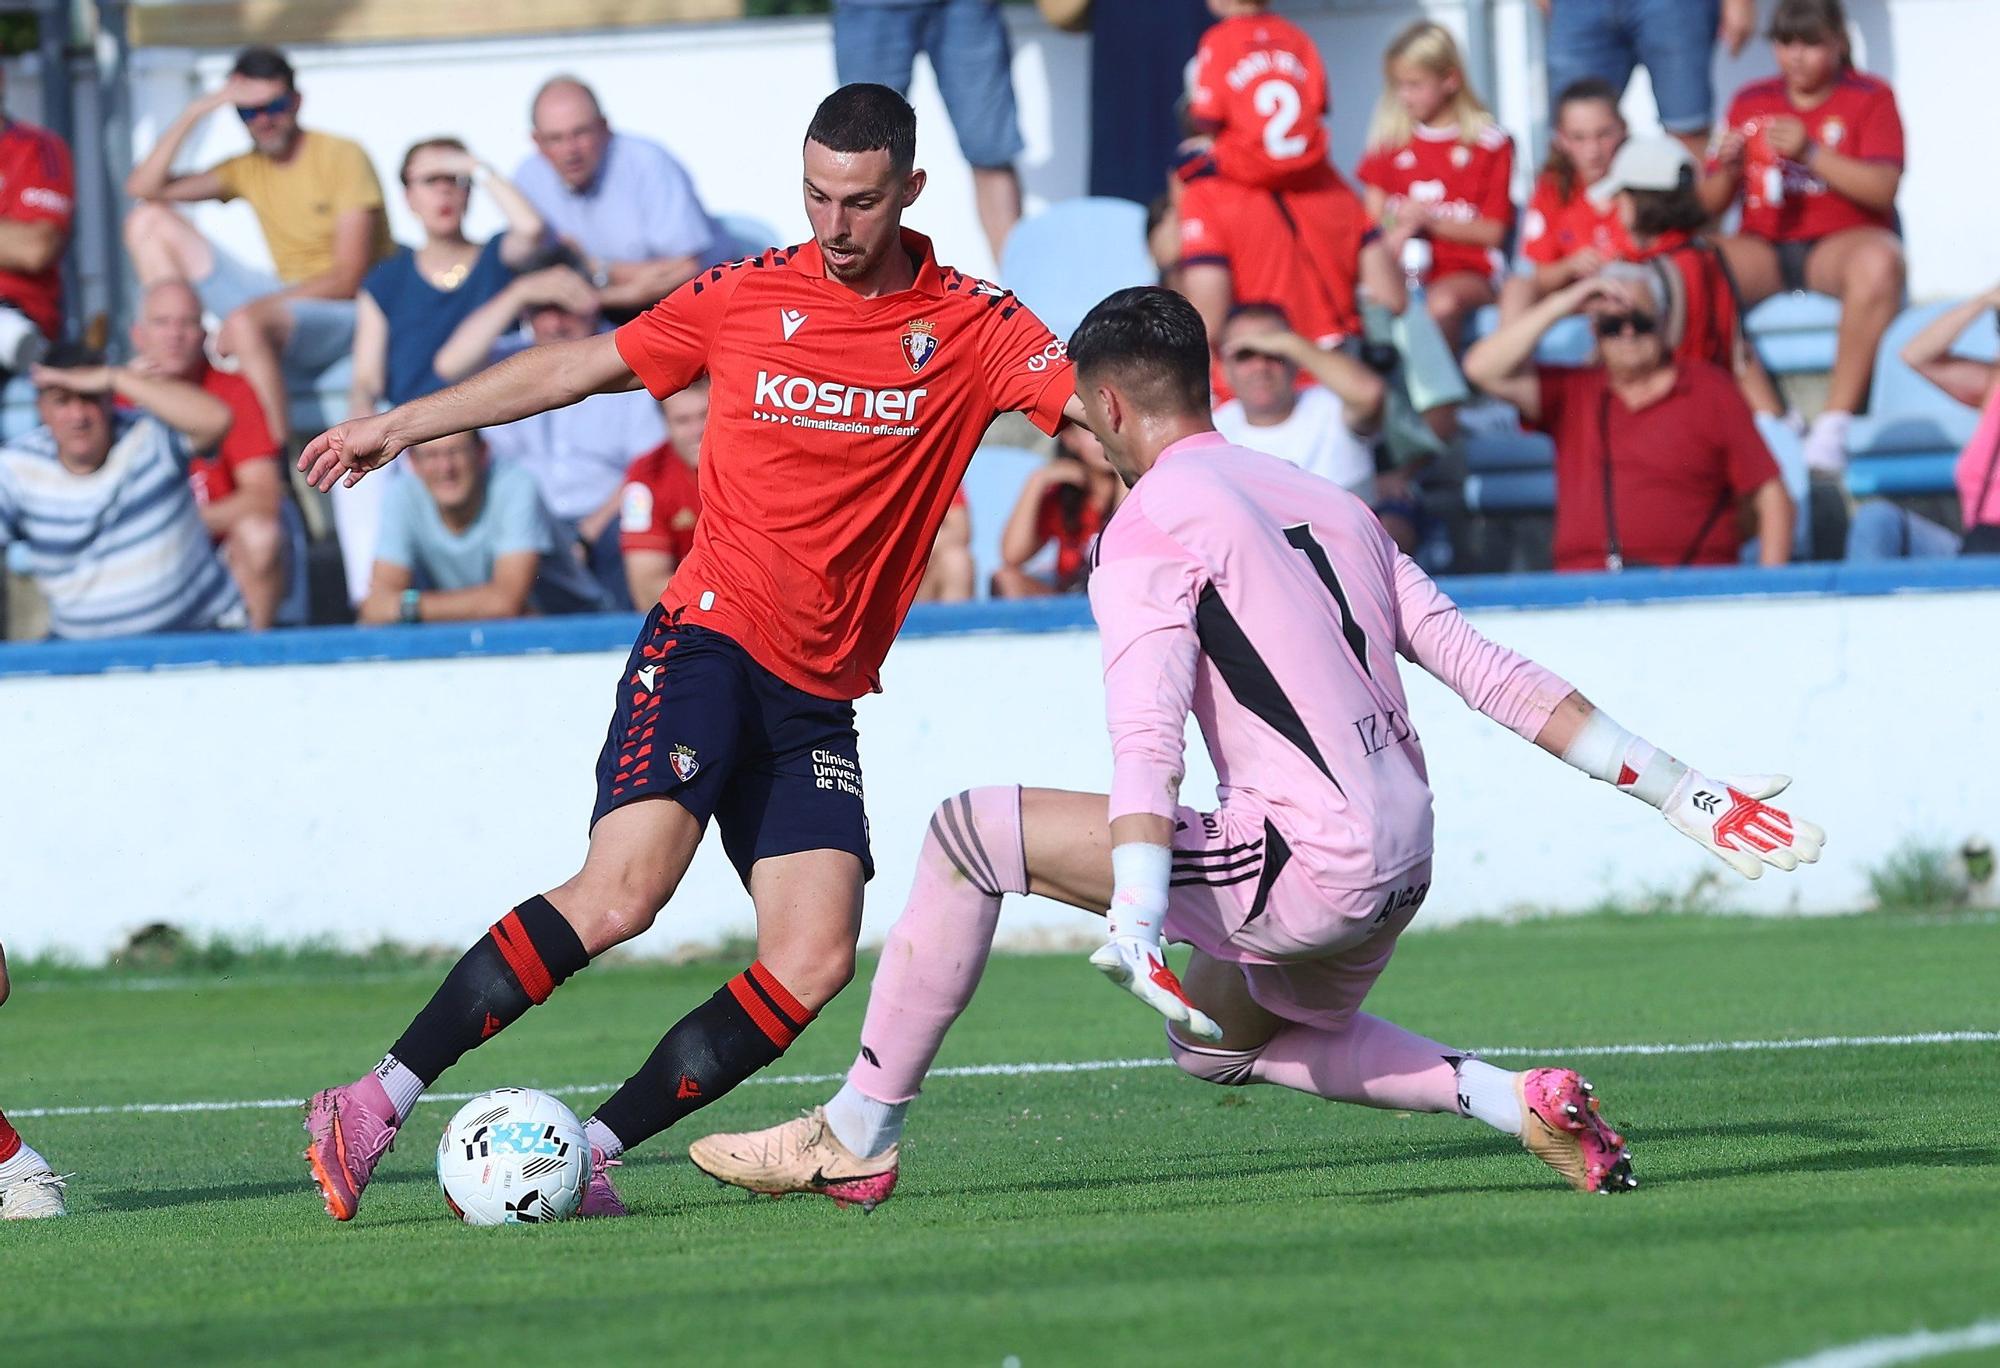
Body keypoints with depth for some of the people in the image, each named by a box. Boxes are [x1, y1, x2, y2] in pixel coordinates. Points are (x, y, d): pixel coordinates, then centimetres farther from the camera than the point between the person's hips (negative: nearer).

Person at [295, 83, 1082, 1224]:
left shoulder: (974, 326, 2)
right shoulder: (746, 296, 2)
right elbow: (582, 368, 13)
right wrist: (401, 424, 16)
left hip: (820, 699, 3)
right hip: (711, 640, -3)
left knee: (815, 963, -13)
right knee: (626, 887, -23)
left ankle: (594, 1150, -6)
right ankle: (377, 1106, -22)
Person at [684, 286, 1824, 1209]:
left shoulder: (1152, 525, -3)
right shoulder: (1329, 502, 21)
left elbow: (1148, 735, -19)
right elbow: (1497, 675, 17)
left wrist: (1136, 917, -31)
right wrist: (1686, 795, 18)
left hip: (1307, 860, -8)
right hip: (1404, 868, 8)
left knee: (971, 833, 0)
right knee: (1219, 1042, 33)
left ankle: (857, 1136, 2)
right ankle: (1524, 1102, 16)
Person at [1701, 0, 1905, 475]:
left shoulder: (1869, 97, 5)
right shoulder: (1750, 102, 13)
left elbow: (1883, 188, -9)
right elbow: (1711, 204, 10)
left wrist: (1810, 153, -20)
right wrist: (1729, 166, -12)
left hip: (1840, 243, -2)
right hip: (1764, 250, 2)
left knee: (1880, 261, -39)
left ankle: (1835, 421, -35)